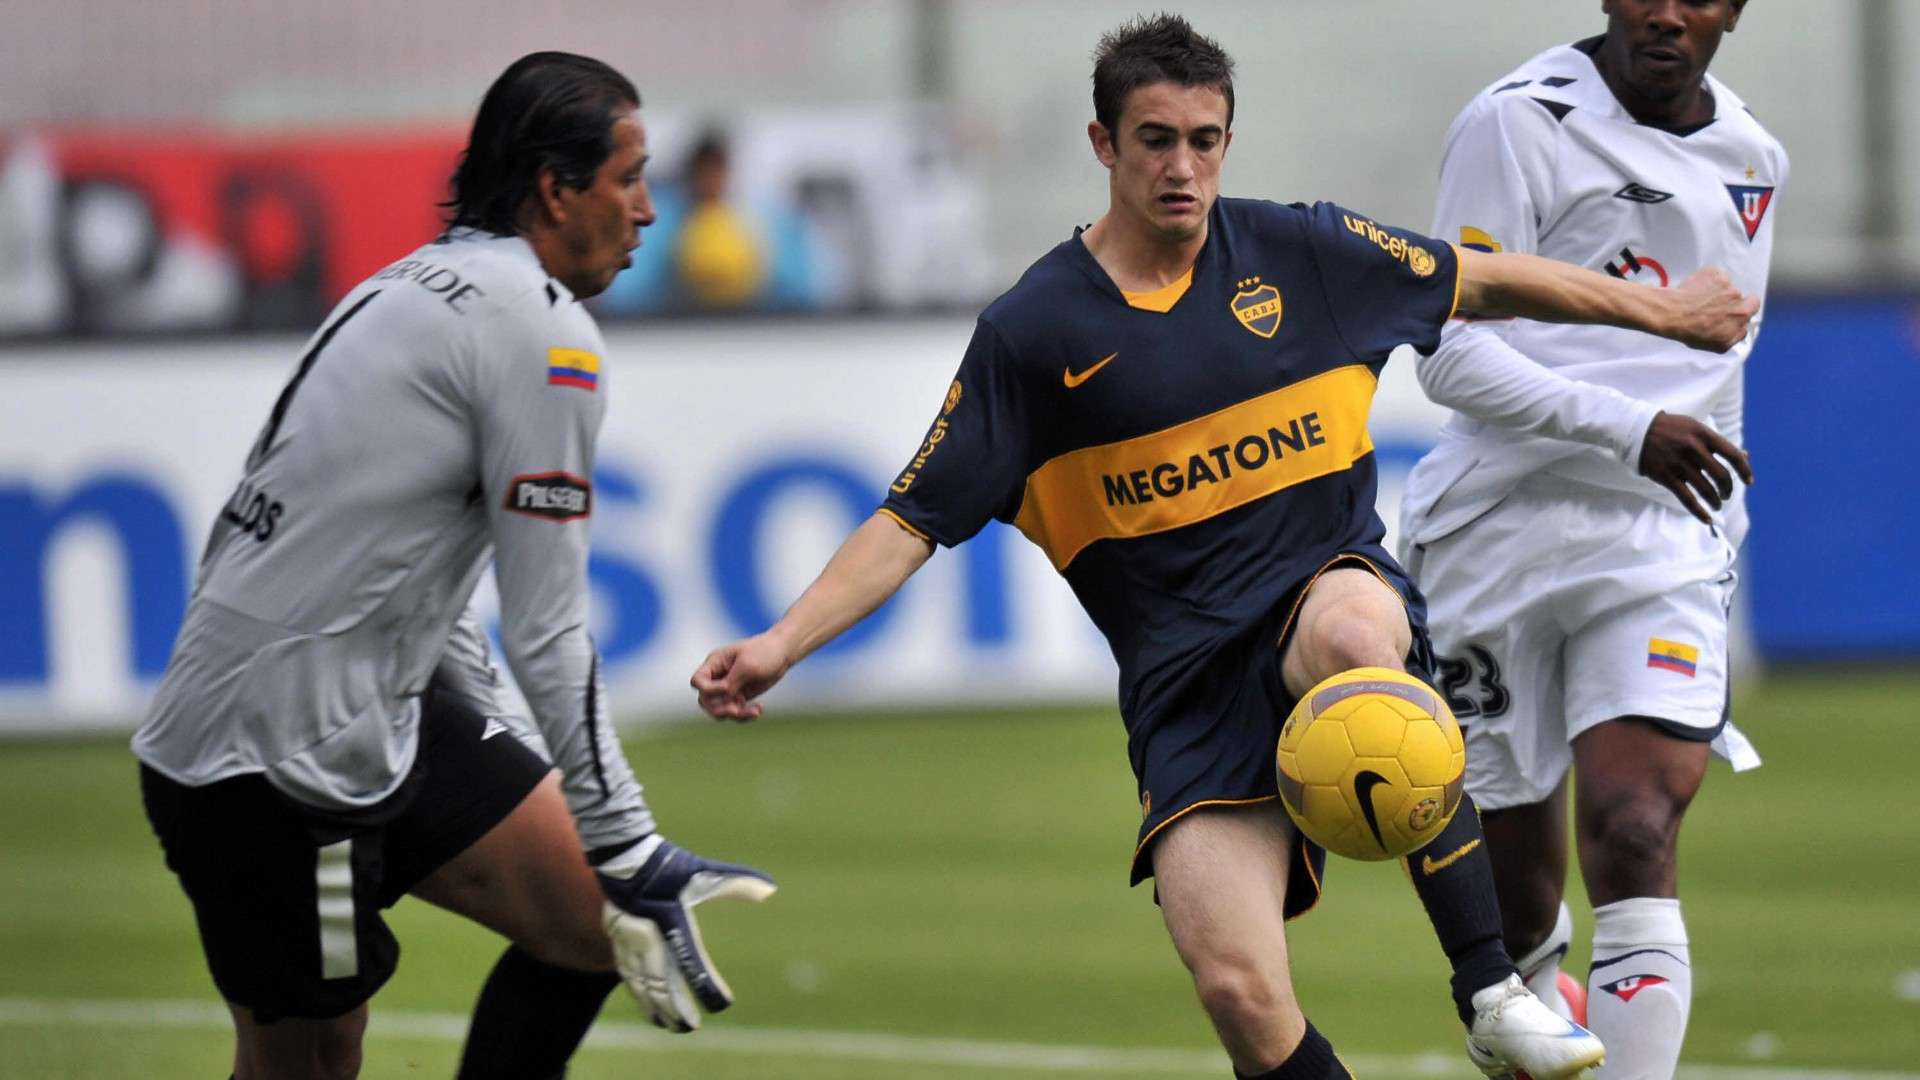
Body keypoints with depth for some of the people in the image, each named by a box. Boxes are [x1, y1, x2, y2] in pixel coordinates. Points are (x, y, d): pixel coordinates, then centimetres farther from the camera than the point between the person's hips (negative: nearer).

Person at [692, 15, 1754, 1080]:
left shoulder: (1299, 252, 5)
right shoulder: (1031, 332, 0)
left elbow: (1484, 280, 20)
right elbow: (911, 522, 1)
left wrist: (1659, 310, 27)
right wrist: (781, 643, -11)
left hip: (1336, 587, 1)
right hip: (1186, 677, -1)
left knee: (1347, 633, -40)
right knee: (1237, 988, -22)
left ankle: (1492, 991, -33)